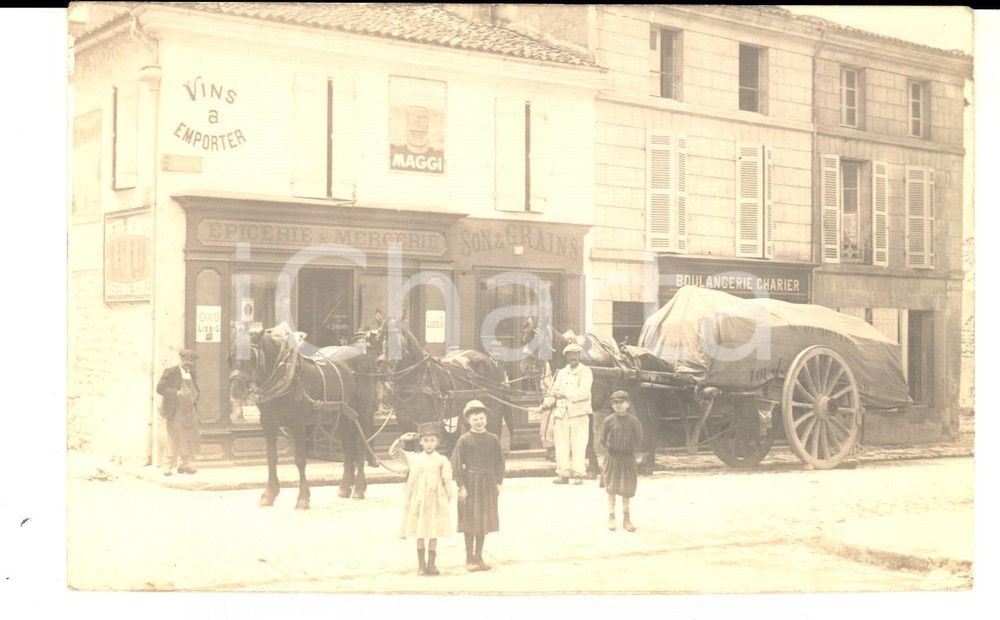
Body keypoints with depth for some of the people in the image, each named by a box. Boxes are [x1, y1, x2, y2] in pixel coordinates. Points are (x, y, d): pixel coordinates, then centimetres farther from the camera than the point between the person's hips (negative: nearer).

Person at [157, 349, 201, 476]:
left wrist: (195, 399, 5)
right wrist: (176, 394, -22)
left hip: (190, 412, 6)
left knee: (190, 440, 5)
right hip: (175, 412, -6)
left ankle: (185, 464, 13)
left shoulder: (192, 374, 16)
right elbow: (160, 388, -11)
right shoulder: (171, 372, -3)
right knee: (174, 440, -5)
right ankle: (168, 466, 2)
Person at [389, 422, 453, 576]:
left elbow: (447, 482, 1)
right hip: (418, 502, 2)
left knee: (433, 534, 2)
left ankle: (431, 564, 10)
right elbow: (393, 452, 9)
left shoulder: (442, 461, 1)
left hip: (436, 502, -1)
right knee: (419, 534, 5)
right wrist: (402, 439, -4)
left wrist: (447, 501, -2)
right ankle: (421, 565, 12)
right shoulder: (414, 458, 7)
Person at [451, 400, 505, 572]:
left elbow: (499, 461, 8)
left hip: (488, 483, 4)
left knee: (484, 521, 9)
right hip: (470, 482, -3)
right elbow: (456, 464, -8)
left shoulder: (493, 439, 2)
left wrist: (498, 482, 3)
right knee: (470, 521, 2)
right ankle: (469, 559, 11)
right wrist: (461, 486, -12)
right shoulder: (464, 440, -8)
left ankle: (479, 557, 20)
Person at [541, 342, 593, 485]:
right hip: (562, 414, 5)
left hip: (579, 413, -5)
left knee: (578, 445, -6)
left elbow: (584, 391, -13)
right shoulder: (561, 372, 20)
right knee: (561, 445, 2)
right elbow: (554, 390, 16)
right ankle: (563, 473, 7)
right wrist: (547, 403, -3)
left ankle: (578, 474, -2)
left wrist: (566, 395, -25)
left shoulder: (585, 371, 2)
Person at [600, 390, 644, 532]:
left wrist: (631, 450, -5)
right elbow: (603, 440, 2)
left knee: (627, 489, 7)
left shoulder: (633, 421, -3)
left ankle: (626, 519, 16)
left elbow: (639, 440, 1)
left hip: (628, 458, 1)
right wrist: (610, 449, -4)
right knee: (611, 488, 4)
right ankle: (611, 517, 13)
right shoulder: (609, 421, -4)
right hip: (612, 458, 0)